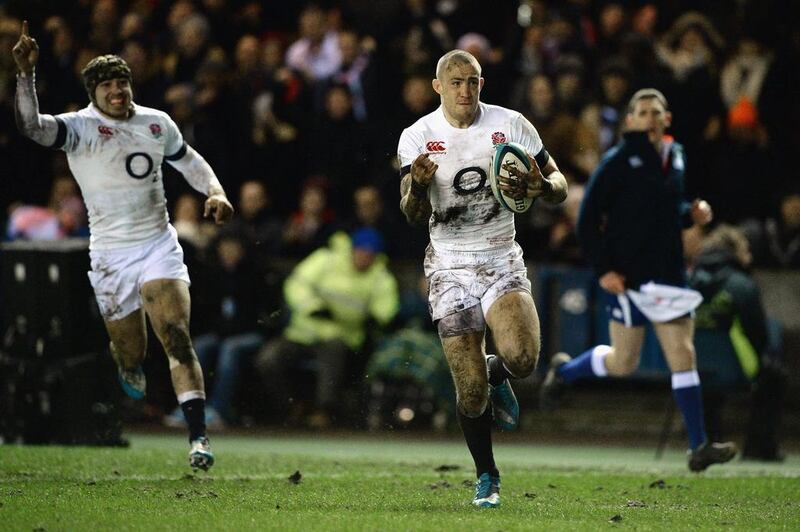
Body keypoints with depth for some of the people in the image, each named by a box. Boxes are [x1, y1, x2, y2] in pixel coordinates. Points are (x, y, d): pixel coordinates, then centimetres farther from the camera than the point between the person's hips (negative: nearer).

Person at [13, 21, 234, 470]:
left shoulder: (157, 123, 5)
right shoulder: (79, 128, -9)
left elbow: (188, 160, 24)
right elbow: (31, 126, -29)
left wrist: (215, 192, 7)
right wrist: (26, 73, -42)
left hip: (159, 245, 1)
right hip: (111, 256, -1)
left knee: (178, 339, -16)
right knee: (130, 359, 4)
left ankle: (199, 437, -21)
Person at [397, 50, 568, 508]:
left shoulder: (510, 125, -2)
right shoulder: (418, 137, -2)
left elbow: (559, 186, 5)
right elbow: (413, 215, -6)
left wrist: (541, 186, -19)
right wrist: (417, 184, -28)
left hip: (502, 260, 0)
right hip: (451, 265, 0)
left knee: (522, 358, -24)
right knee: (470, 388, -4)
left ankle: (497, 374, 13)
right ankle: (487, 476, 16)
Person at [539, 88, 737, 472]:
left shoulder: (675, 156, 10)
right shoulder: (618, 162, -10)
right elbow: (588, 218, -9)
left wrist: (692, 213, 3)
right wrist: (602, 269, -15)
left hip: (668, 274, 5)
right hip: (626, 276, -5)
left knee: (682, 355, -2)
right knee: (623, 363, 2)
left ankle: (698, 446, -2)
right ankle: (563, 371, 32)